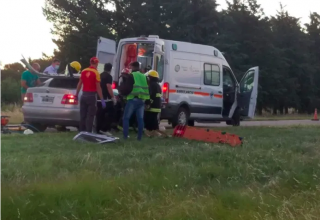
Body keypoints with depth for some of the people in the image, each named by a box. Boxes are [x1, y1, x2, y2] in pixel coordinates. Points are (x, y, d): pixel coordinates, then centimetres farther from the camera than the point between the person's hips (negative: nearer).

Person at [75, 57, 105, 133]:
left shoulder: (83, 71, 6)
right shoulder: (96, 73, -11)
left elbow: (79, 84, 11)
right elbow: (98, 87, -14)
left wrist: (77, 94, 20)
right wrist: (102, 99, -13)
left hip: (84, 95, 5)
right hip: (92, 95, -5)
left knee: (82, 115, 11)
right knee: (90, 116, -3)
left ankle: (82, 132, 15)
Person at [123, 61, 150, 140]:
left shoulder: (131, 76, -2)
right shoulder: (144, 77, 18)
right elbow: (148, 89, 17)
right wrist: (148, 101, 18)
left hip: (133, 99, -6)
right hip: (142, 100, 6)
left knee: (126, 117, 0)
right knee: (140, 119, 7)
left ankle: (125, 136, -6)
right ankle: (139, 137, 6)